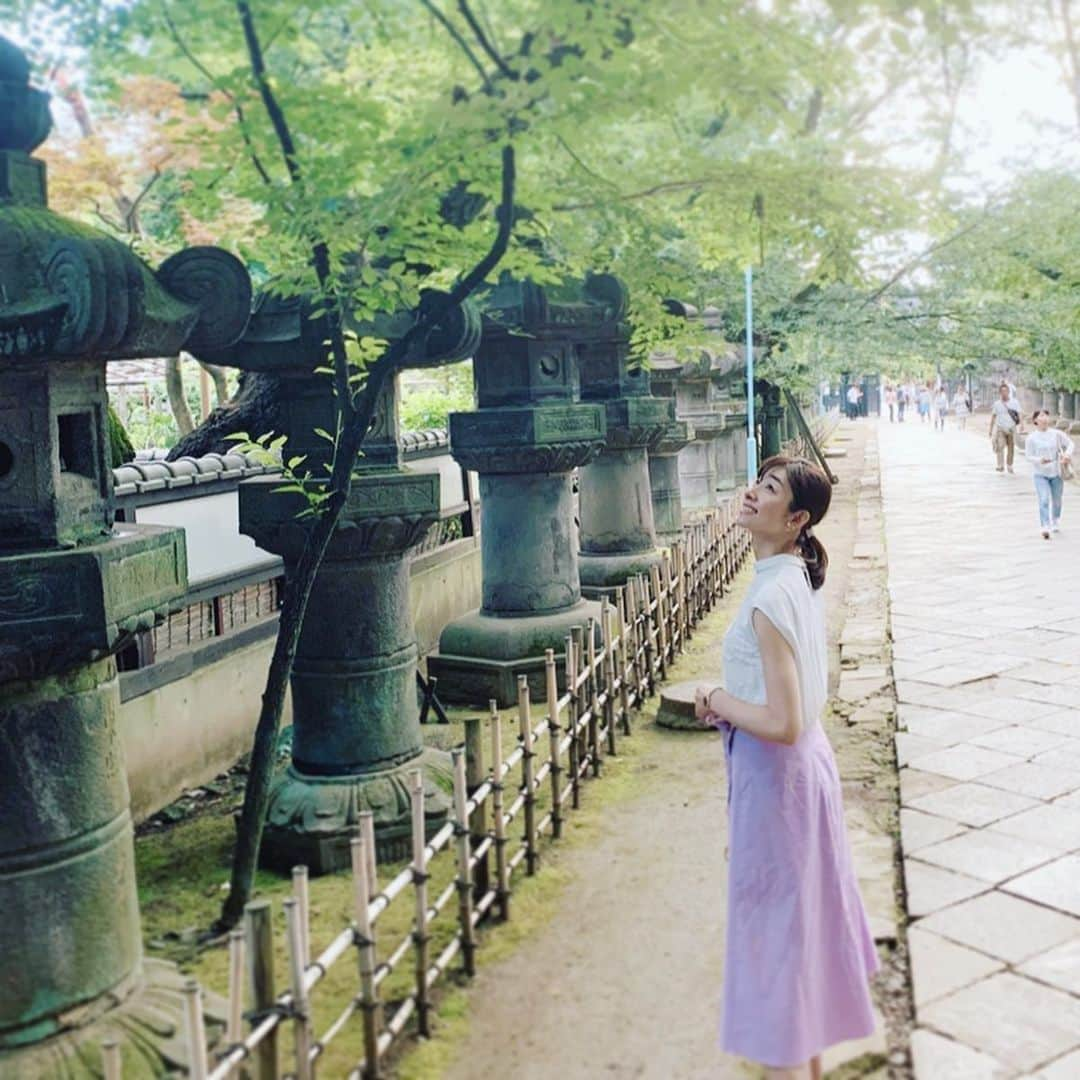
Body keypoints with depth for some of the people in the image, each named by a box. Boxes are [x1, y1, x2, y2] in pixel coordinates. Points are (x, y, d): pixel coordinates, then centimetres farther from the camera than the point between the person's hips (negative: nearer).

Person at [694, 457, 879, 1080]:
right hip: (807, 759, 10)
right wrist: (731, 701, 6)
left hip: (774, 773, -10)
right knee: (803, 910, 23)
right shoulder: (801, 576, 2)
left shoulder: (771, 599, -27)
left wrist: (720, 702, -14)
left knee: (774, 918, 6)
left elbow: (782, 724, -29)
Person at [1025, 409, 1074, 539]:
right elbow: (1028, 456, -5)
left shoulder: (1056, 434, -4)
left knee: (1056, 500, 16)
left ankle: (1056, 523, 40)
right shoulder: (1031, 438, -8)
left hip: (1056, 472, 3)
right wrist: (1039, 460, -25)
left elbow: (1070, 443, 6)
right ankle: (1045, 528, -17)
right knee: (1044, 500, -16)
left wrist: (1067, 453, -14)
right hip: (1040, 474, -2)